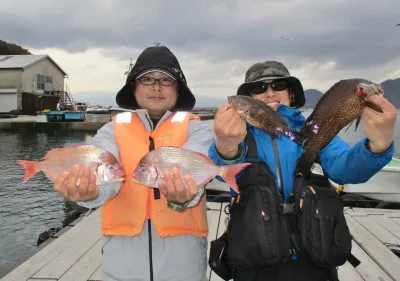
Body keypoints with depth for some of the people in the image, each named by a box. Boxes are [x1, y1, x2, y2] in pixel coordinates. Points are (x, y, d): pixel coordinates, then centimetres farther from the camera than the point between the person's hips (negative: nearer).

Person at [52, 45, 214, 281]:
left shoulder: (196, 129, -1)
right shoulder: (112, 130, 3)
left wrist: (183, 196, -42)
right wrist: (91, 191, -38)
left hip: (182, 255, -1)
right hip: (123, 255, 1)